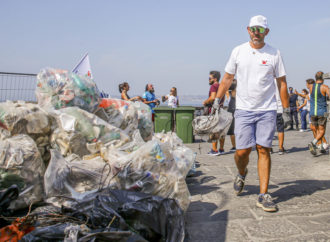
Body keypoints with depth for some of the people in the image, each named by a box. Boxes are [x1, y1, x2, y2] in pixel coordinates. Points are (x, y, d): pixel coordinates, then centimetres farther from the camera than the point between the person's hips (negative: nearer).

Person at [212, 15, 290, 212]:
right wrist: (217, 101, 6)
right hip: (244, 109, 0)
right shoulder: (238, 51, 6)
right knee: (242, 151, -3)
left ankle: (264, 195, 5)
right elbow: (227, 78, 11)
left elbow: (282, 83, 8)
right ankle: (242, 174, 32)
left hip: (267, 110, 0)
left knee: (264, 150, -3)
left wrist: (286, 110, 6)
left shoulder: (274, 54, 4)